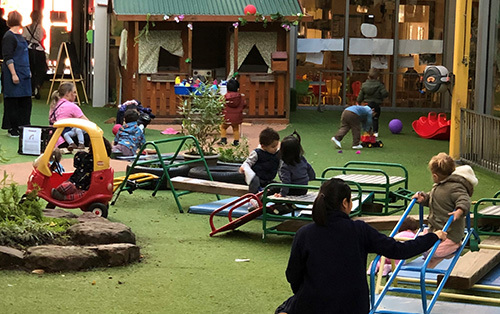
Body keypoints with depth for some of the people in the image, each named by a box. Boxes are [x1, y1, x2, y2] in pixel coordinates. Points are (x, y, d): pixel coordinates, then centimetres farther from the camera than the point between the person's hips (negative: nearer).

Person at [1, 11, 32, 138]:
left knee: (25, 101, 10)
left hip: (23, 74, 9)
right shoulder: (9, 37, -13)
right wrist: (13, 74, -21)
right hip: (13, 74, -9)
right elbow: (8, 58, -17)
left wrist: (28, 71, 22)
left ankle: (23, 127, 17)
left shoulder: (19, 35, 14)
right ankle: (12, 129, 4)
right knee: (12, 102, -2)